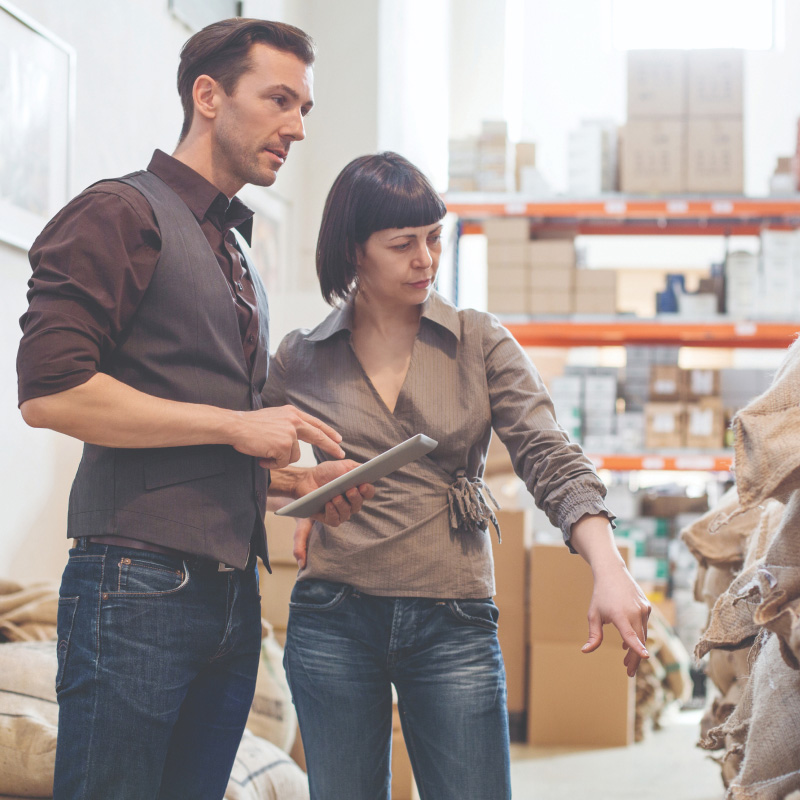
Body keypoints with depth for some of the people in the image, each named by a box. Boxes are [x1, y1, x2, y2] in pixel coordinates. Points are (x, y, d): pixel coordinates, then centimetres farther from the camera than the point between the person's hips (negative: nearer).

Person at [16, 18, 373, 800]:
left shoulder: (239, 264, 23)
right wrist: (236, 424, -13)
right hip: (137, 582, -8)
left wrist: (294, 481, 8)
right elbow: (49, 390, -17)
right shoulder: (123, 214, -3)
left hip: (232, 595, 8)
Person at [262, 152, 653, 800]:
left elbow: (551, 460, -7)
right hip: (334, 619, 1)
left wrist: (608, 570, -22)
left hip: (454, 624, -1)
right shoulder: (302, 361, 5)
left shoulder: (481, 344, 3)